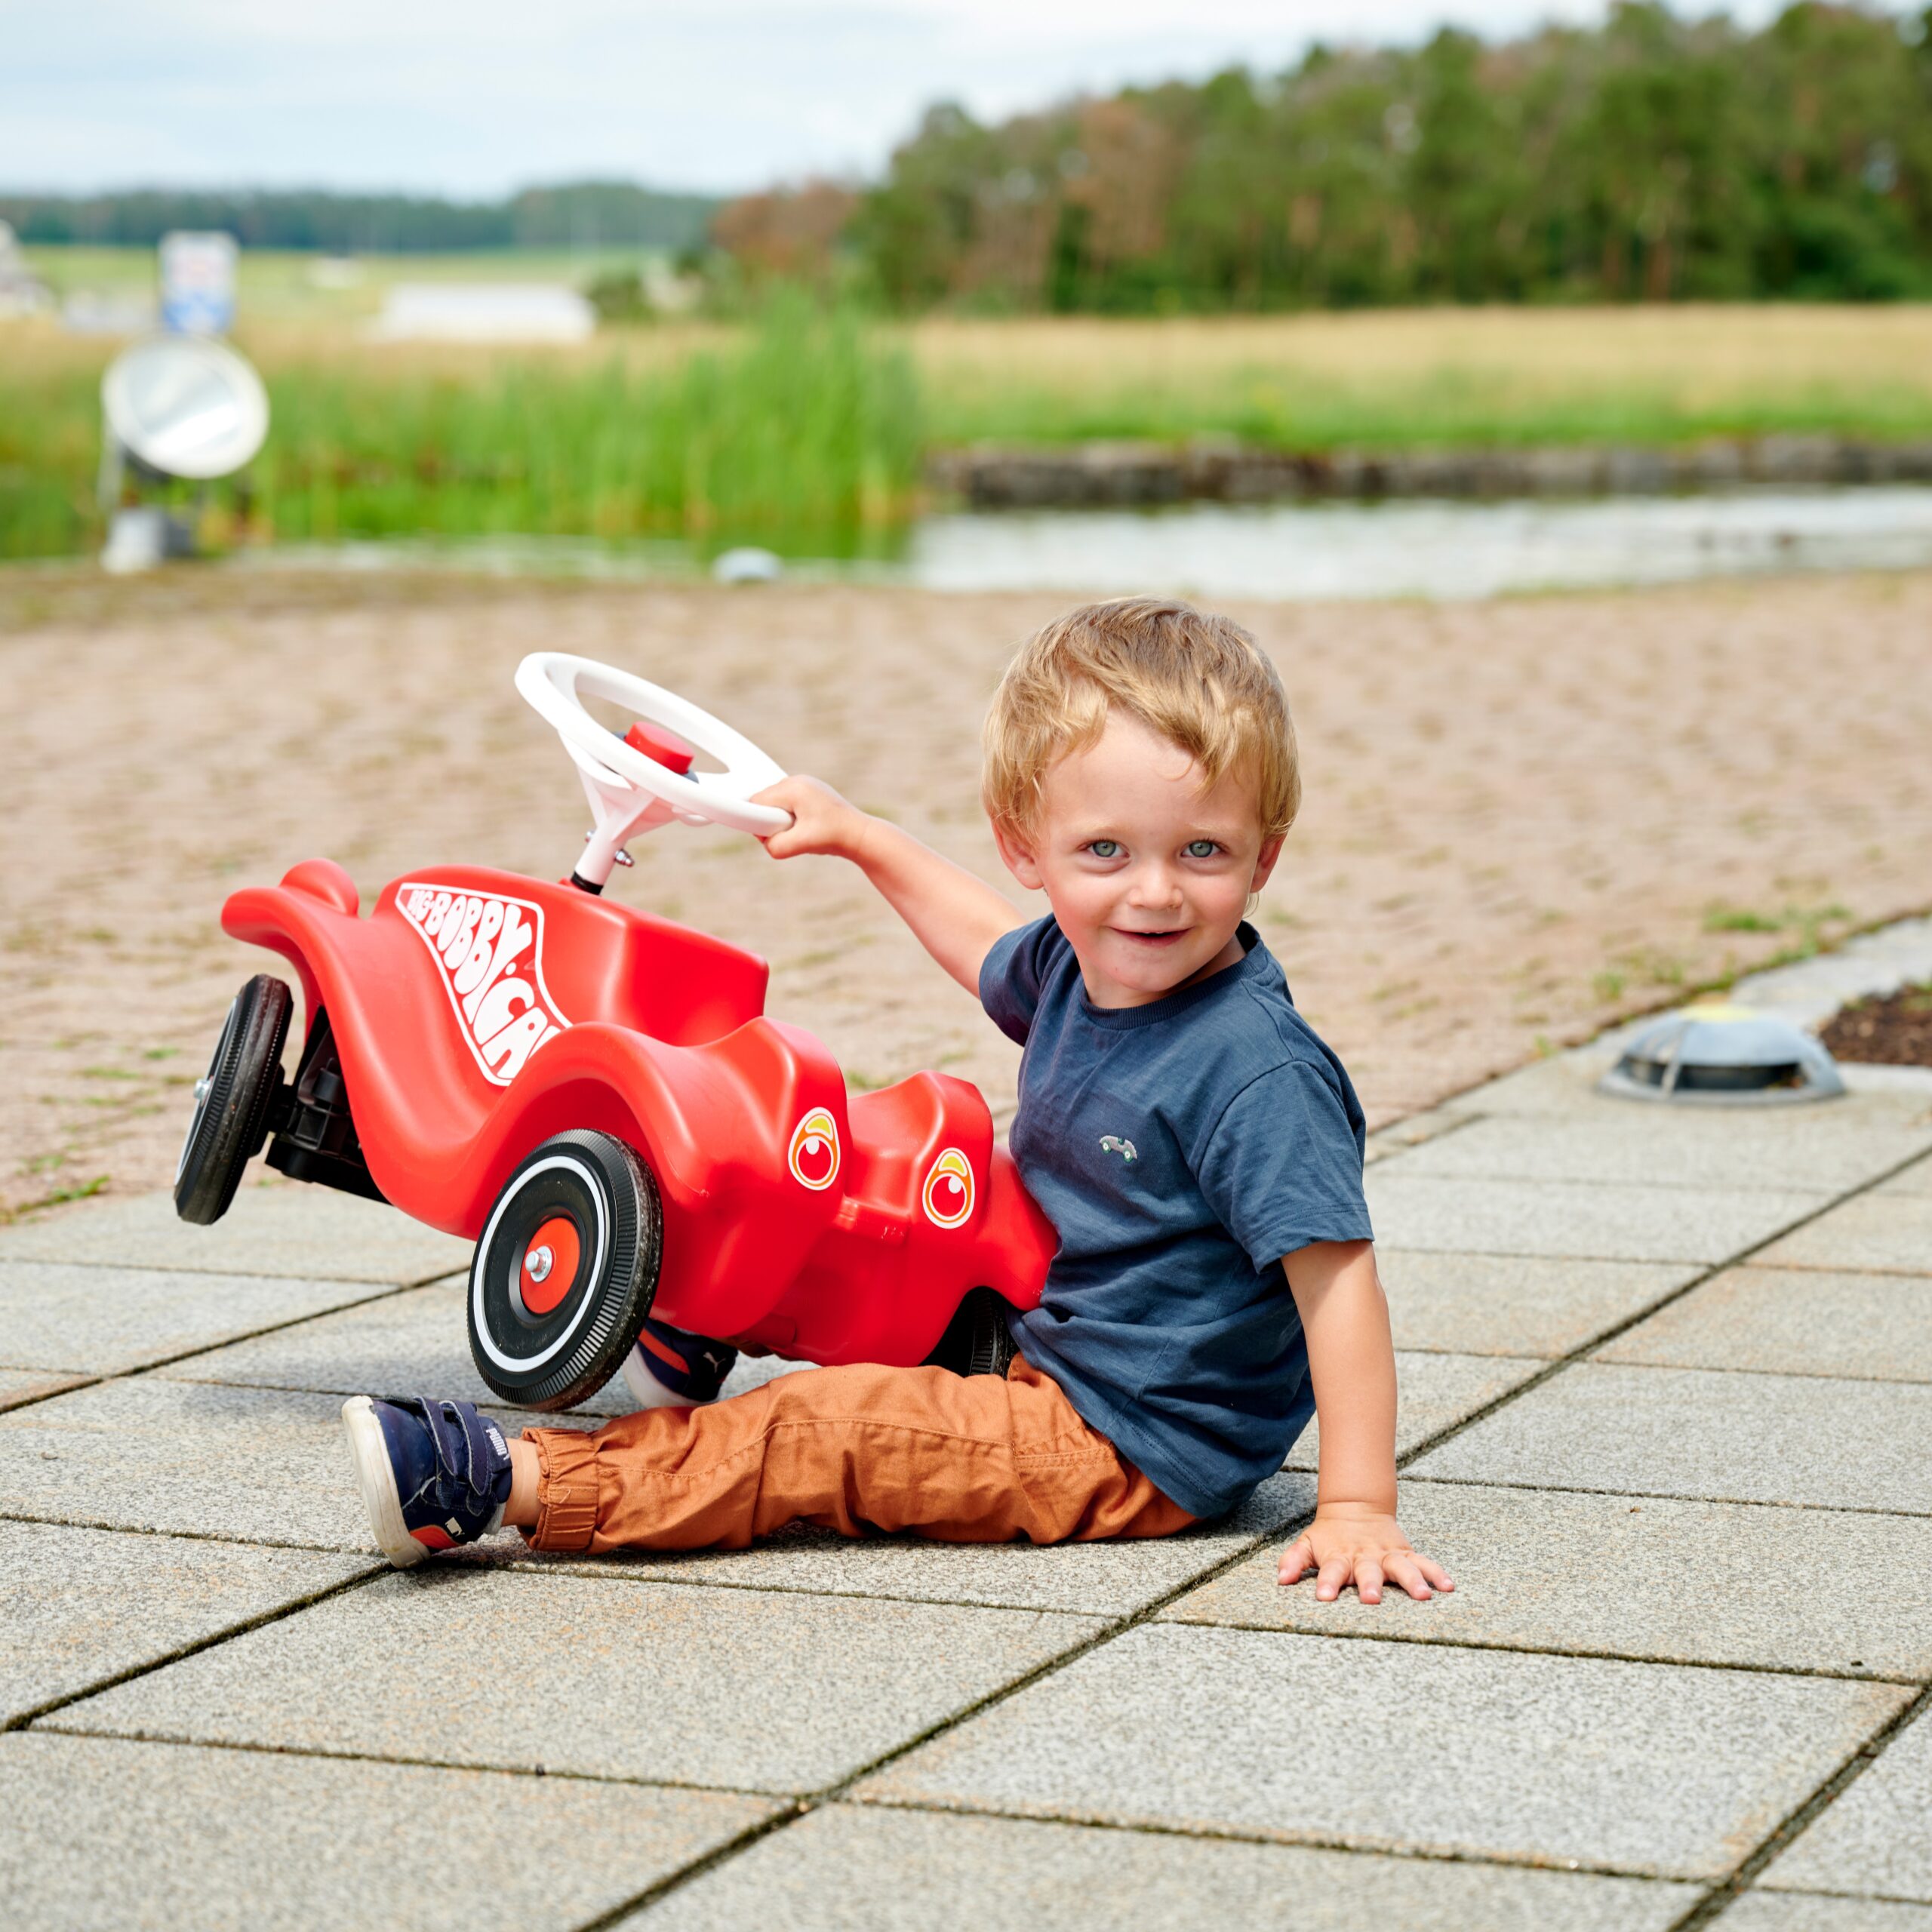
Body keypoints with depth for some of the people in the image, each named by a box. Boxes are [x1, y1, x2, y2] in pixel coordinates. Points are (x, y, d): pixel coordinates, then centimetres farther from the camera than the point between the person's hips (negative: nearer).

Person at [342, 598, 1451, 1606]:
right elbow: (988, 947, 25)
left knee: (822, 1433, -16)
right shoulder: (1075, 970, 0)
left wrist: (1358, 1506, -32)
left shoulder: (1255, 1072, -26)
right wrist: (860, 836, 33)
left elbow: (1337, 1273, -27)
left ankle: (514, 1483, -14)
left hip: (1134, 1455, -9)